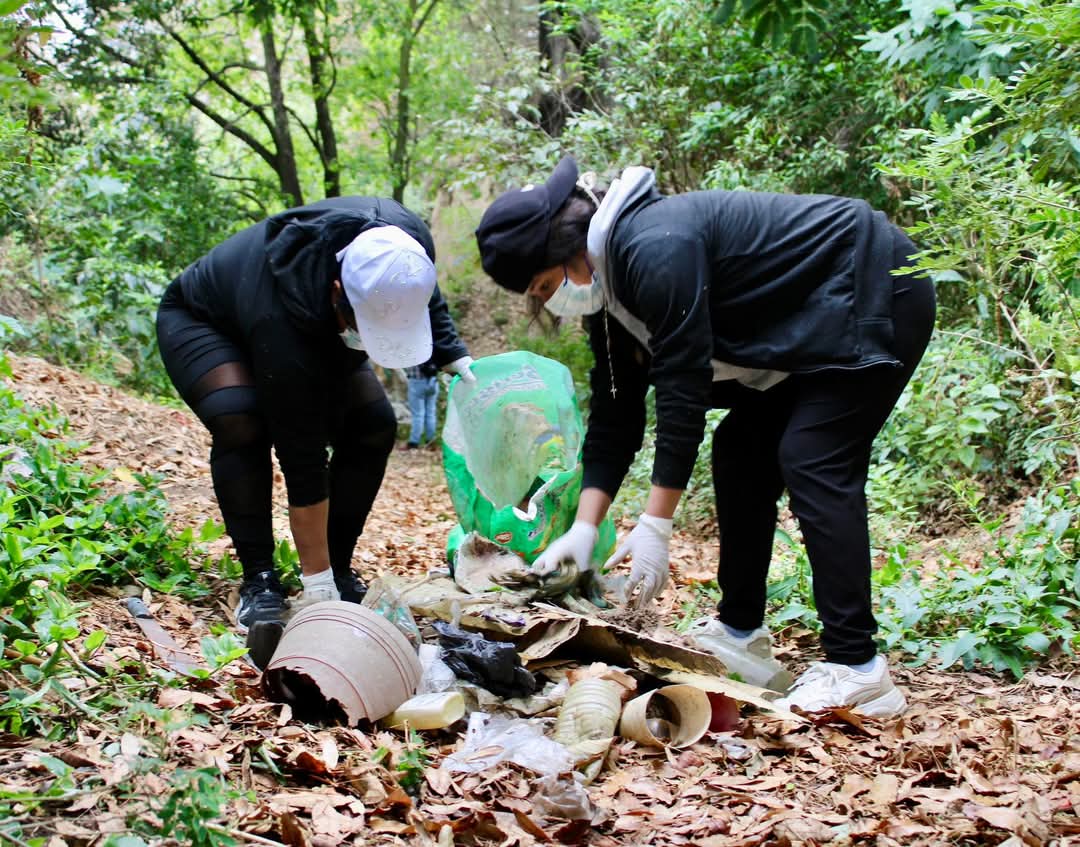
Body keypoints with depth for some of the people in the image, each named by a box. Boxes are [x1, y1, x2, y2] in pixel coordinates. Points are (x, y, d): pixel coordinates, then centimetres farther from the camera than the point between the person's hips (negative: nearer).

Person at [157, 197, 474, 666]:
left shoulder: (406, 242, -31)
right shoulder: (283, 319, -45)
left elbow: (429, 301, -2)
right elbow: (302, 460, -40)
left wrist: (456, 359, -16)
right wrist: (316, 584, -35)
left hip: (315, 324, 6)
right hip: (202, 323, -6)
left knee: (373, 424, -11)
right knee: (241, 424, -32)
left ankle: (340, 569, 1)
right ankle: (259, 581, -19)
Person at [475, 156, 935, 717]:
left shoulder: (654, 250, -28)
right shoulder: (608, 287, 2)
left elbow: (682, 386, -29)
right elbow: (614, 416, 4)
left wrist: (654, 526, -26)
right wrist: (583, 529, -3)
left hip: (875, 295, -10)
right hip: (816, 321, 10)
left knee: (812, 461, -18)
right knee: (741, 453, 6)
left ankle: (856, 670, -19)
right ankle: (740, 638, 12)